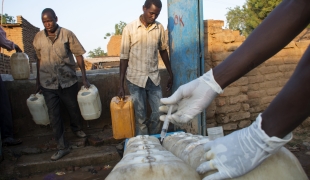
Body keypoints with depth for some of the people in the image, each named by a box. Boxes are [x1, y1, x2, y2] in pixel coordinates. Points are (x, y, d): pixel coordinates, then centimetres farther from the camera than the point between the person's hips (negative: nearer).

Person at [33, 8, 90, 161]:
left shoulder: (67, 34, -8)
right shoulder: (38, 37, 0)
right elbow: (39, 60, 9)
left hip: (68, 81, -1)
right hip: (48, 84, 2)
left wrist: (84, 77, -8)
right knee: (54, 116, 3)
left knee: (74, 109, 15)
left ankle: (77, 129, 46)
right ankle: (62, 147, 15)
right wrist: (38, 82, 11)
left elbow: (78, 55, -4)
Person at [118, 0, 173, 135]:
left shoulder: (159, 28, 1)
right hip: (135, 79, -3)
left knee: (159, 112, 6)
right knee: (140, 116, 5)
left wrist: (171, 74, 13)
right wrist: (121, 85, -8)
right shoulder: (129, 28, -8)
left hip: (154, 78, 3)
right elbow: (124, 57, -6)